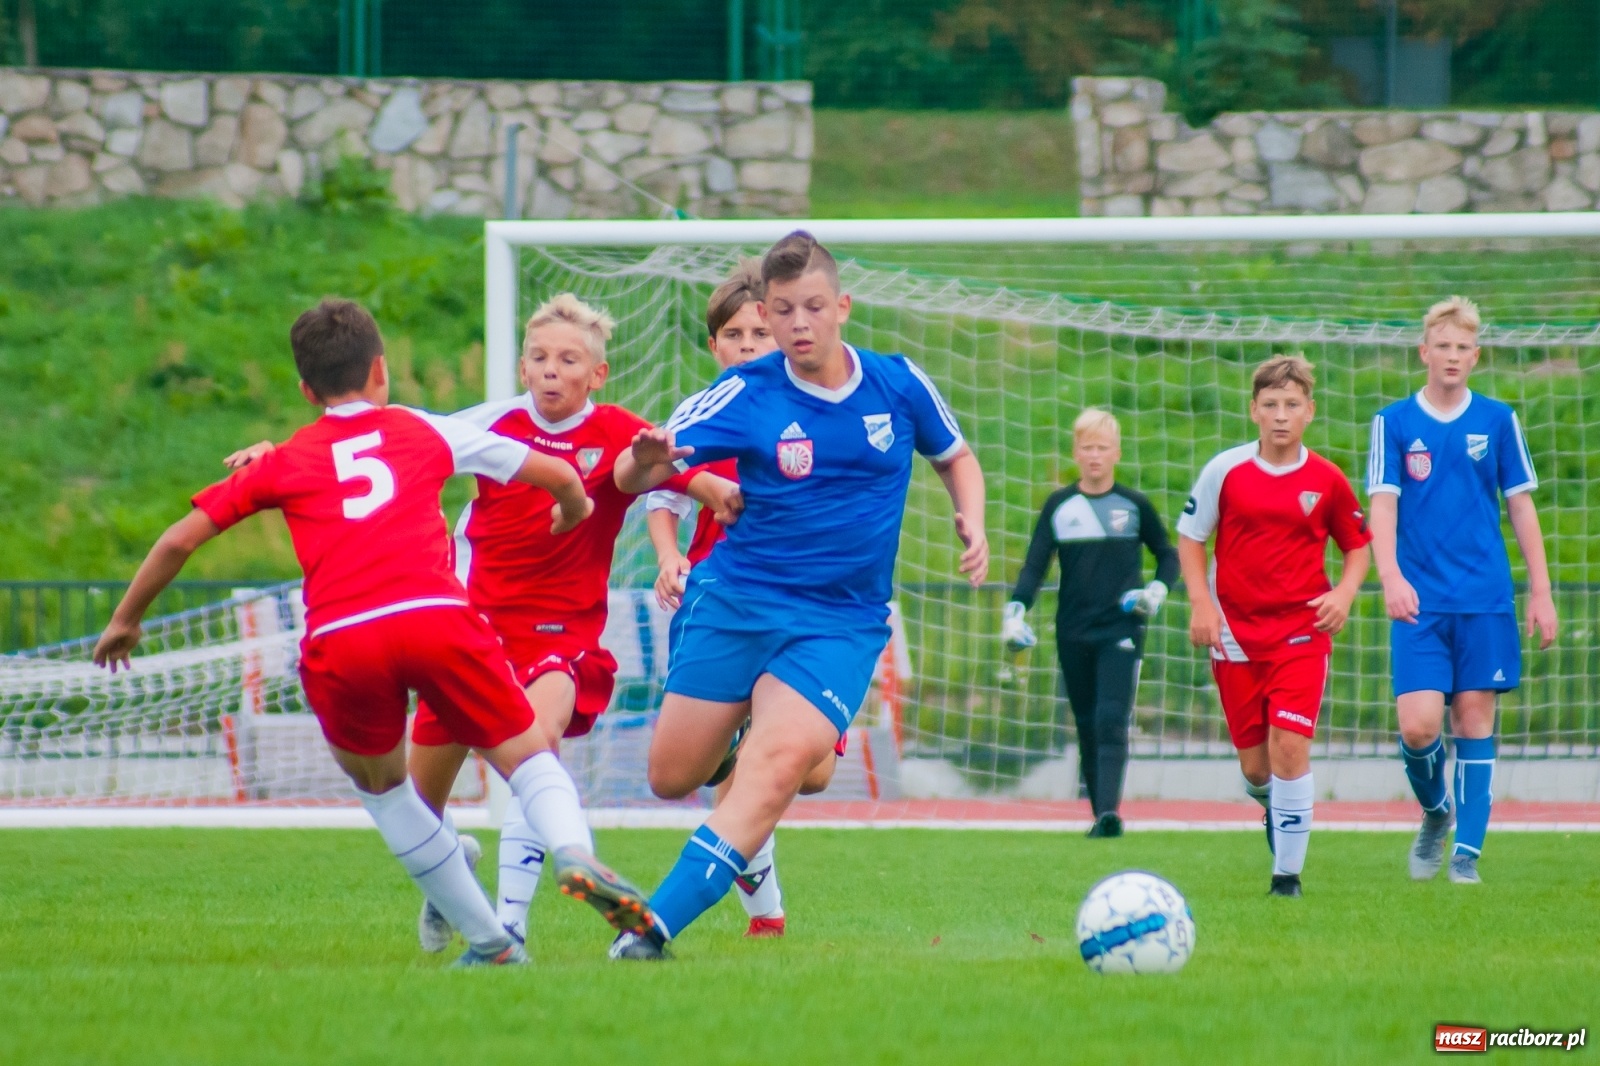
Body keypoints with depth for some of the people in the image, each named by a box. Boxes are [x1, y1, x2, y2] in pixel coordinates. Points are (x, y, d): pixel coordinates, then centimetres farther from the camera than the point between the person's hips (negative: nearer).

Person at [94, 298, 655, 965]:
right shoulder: (423, 431, 24)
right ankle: (574, 851, -22)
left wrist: (126, 621, 36)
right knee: (527, 755, 12)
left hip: (336, 642, 0)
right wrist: (575, 510, 53)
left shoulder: (281, 464, 23)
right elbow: (556, 475, 30)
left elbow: (180, 539, 22)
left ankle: (489, 942, 19)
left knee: (379, 784, 24)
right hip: (435, 616, 0)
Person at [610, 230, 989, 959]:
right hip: (736, 598, 1)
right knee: (672, 778, 3)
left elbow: (954, 457, 18)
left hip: (842, 619, -1)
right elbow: (632, 476, -10)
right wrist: (645, 463, -35)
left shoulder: (898, 385, -1)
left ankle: (656, 925, -27)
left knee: (780, 765, -24)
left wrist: (972, 523, -2)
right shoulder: (747, 394, -7)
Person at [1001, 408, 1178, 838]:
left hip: (1121, 630, -3)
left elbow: (1168, 555, 14)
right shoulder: (1058, 506, 6)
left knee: (1111, 721, -17)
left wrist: (1157, 590, -6)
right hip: (1073, 634, 3)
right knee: (1087, 727, 7)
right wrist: (1015, 611, -14)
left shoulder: (1135, 505, 3)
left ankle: (1109, 813, -27)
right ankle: (1099, 814, 17)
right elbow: (1035, 565, 2)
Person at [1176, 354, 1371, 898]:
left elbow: (1358, 546, 12)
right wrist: (1201, 604, -4)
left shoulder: (1326, 480, -1)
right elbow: (1190, 537, 7)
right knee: (1255, 764, 6)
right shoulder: (1225, 471, -2)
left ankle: (1288, 871, -7)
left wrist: (1343, 593, -7)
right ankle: (1270, 800, 44)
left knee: (1289, 746, -16)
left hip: (1301, 633, -1)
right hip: (1236, 633, 1)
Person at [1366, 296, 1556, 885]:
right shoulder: (1394, 423, 2)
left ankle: (1466, 852, 5)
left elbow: (1521, 506, 9)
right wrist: (1391, 578, -20)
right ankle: (1434, 811, 18)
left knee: (1475, 719, -1)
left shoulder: (1498, 420, 6)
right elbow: (1382, 505, -4)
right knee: (1418, 723, -11)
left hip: (1486, 601, 1)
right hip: (1419, 601, -1)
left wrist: (1541, 592, 6)